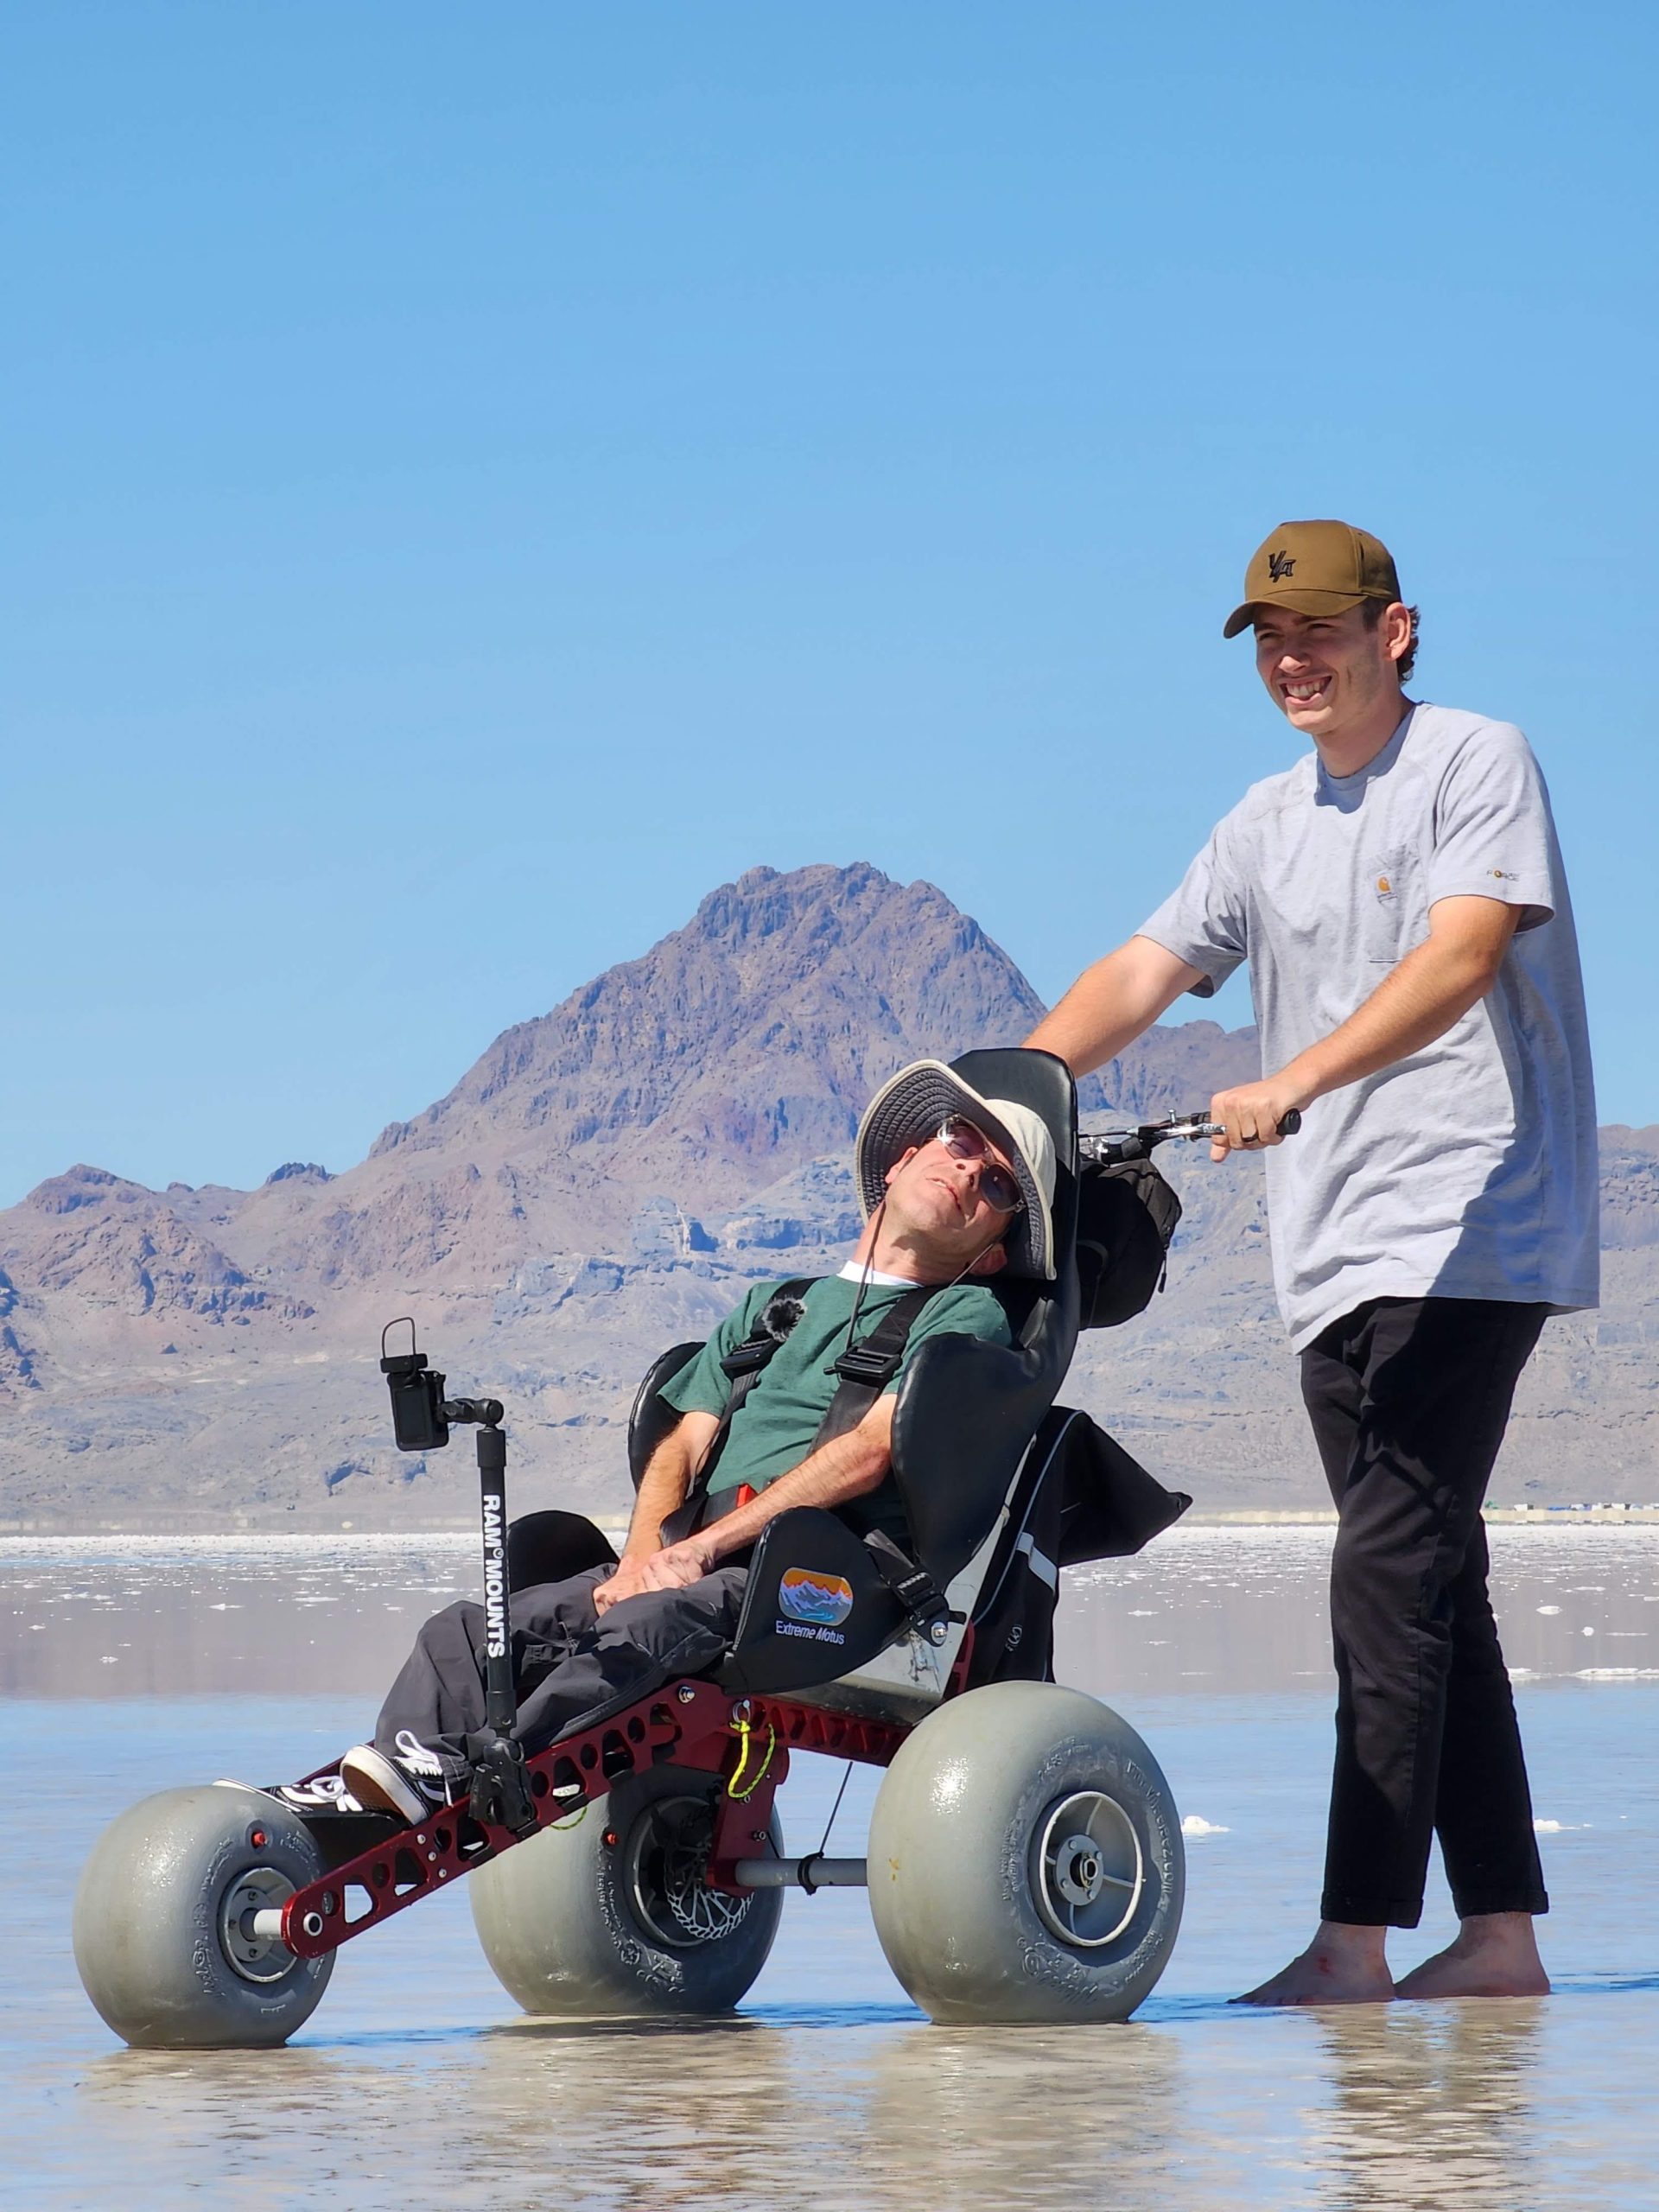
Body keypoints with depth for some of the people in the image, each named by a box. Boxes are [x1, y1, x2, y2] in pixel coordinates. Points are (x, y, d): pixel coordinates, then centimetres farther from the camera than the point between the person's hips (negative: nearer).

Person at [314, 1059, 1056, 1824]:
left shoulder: (968, 1316, 10)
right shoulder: (773, 1305, 29)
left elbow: (869, 1453, -5)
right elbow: (683, 1447, 19)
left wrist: (698, 1552, -11)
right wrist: (641, 1560, -4)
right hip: (691, 1565, 6)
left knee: (644, 1628, -36)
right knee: (467, 1632, -15)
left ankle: (456, 1787, -49)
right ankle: (367, 1788, -33)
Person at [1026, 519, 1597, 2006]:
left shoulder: (1479, 763, -3)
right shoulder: (1270, 823, 19)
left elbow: (1460, 956, -18)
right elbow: (1140, 976, 14)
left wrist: (1291, 1085, -30)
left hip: (1472, 1228, -8)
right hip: (1334, 1259, 8)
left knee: (1391, 1574, -15)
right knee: (1426, 1584, 7)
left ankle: (1355, 1941, -19)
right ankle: (1501, 1933, 11)